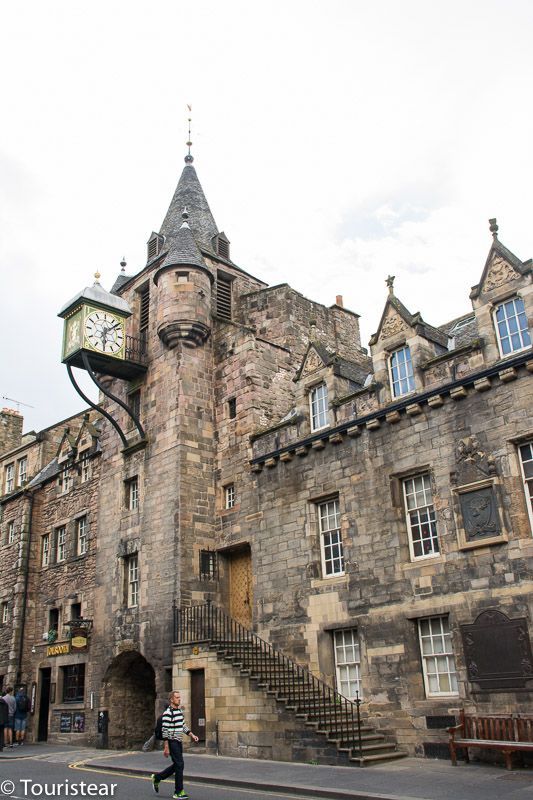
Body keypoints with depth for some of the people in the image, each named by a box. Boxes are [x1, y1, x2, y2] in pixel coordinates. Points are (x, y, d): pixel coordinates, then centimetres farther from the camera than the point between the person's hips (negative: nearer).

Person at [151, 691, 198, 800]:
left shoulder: (180, 711, 11)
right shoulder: (168, 713, -17)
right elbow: (165, 731, -19)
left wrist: (192, 735, 11)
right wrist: (166, 748, -20)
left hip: (178, 742, 9)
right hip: (172, 742, -9)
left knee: (177, 765, 15)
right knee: (179, 765, -7)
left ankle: (157, 778, 32)